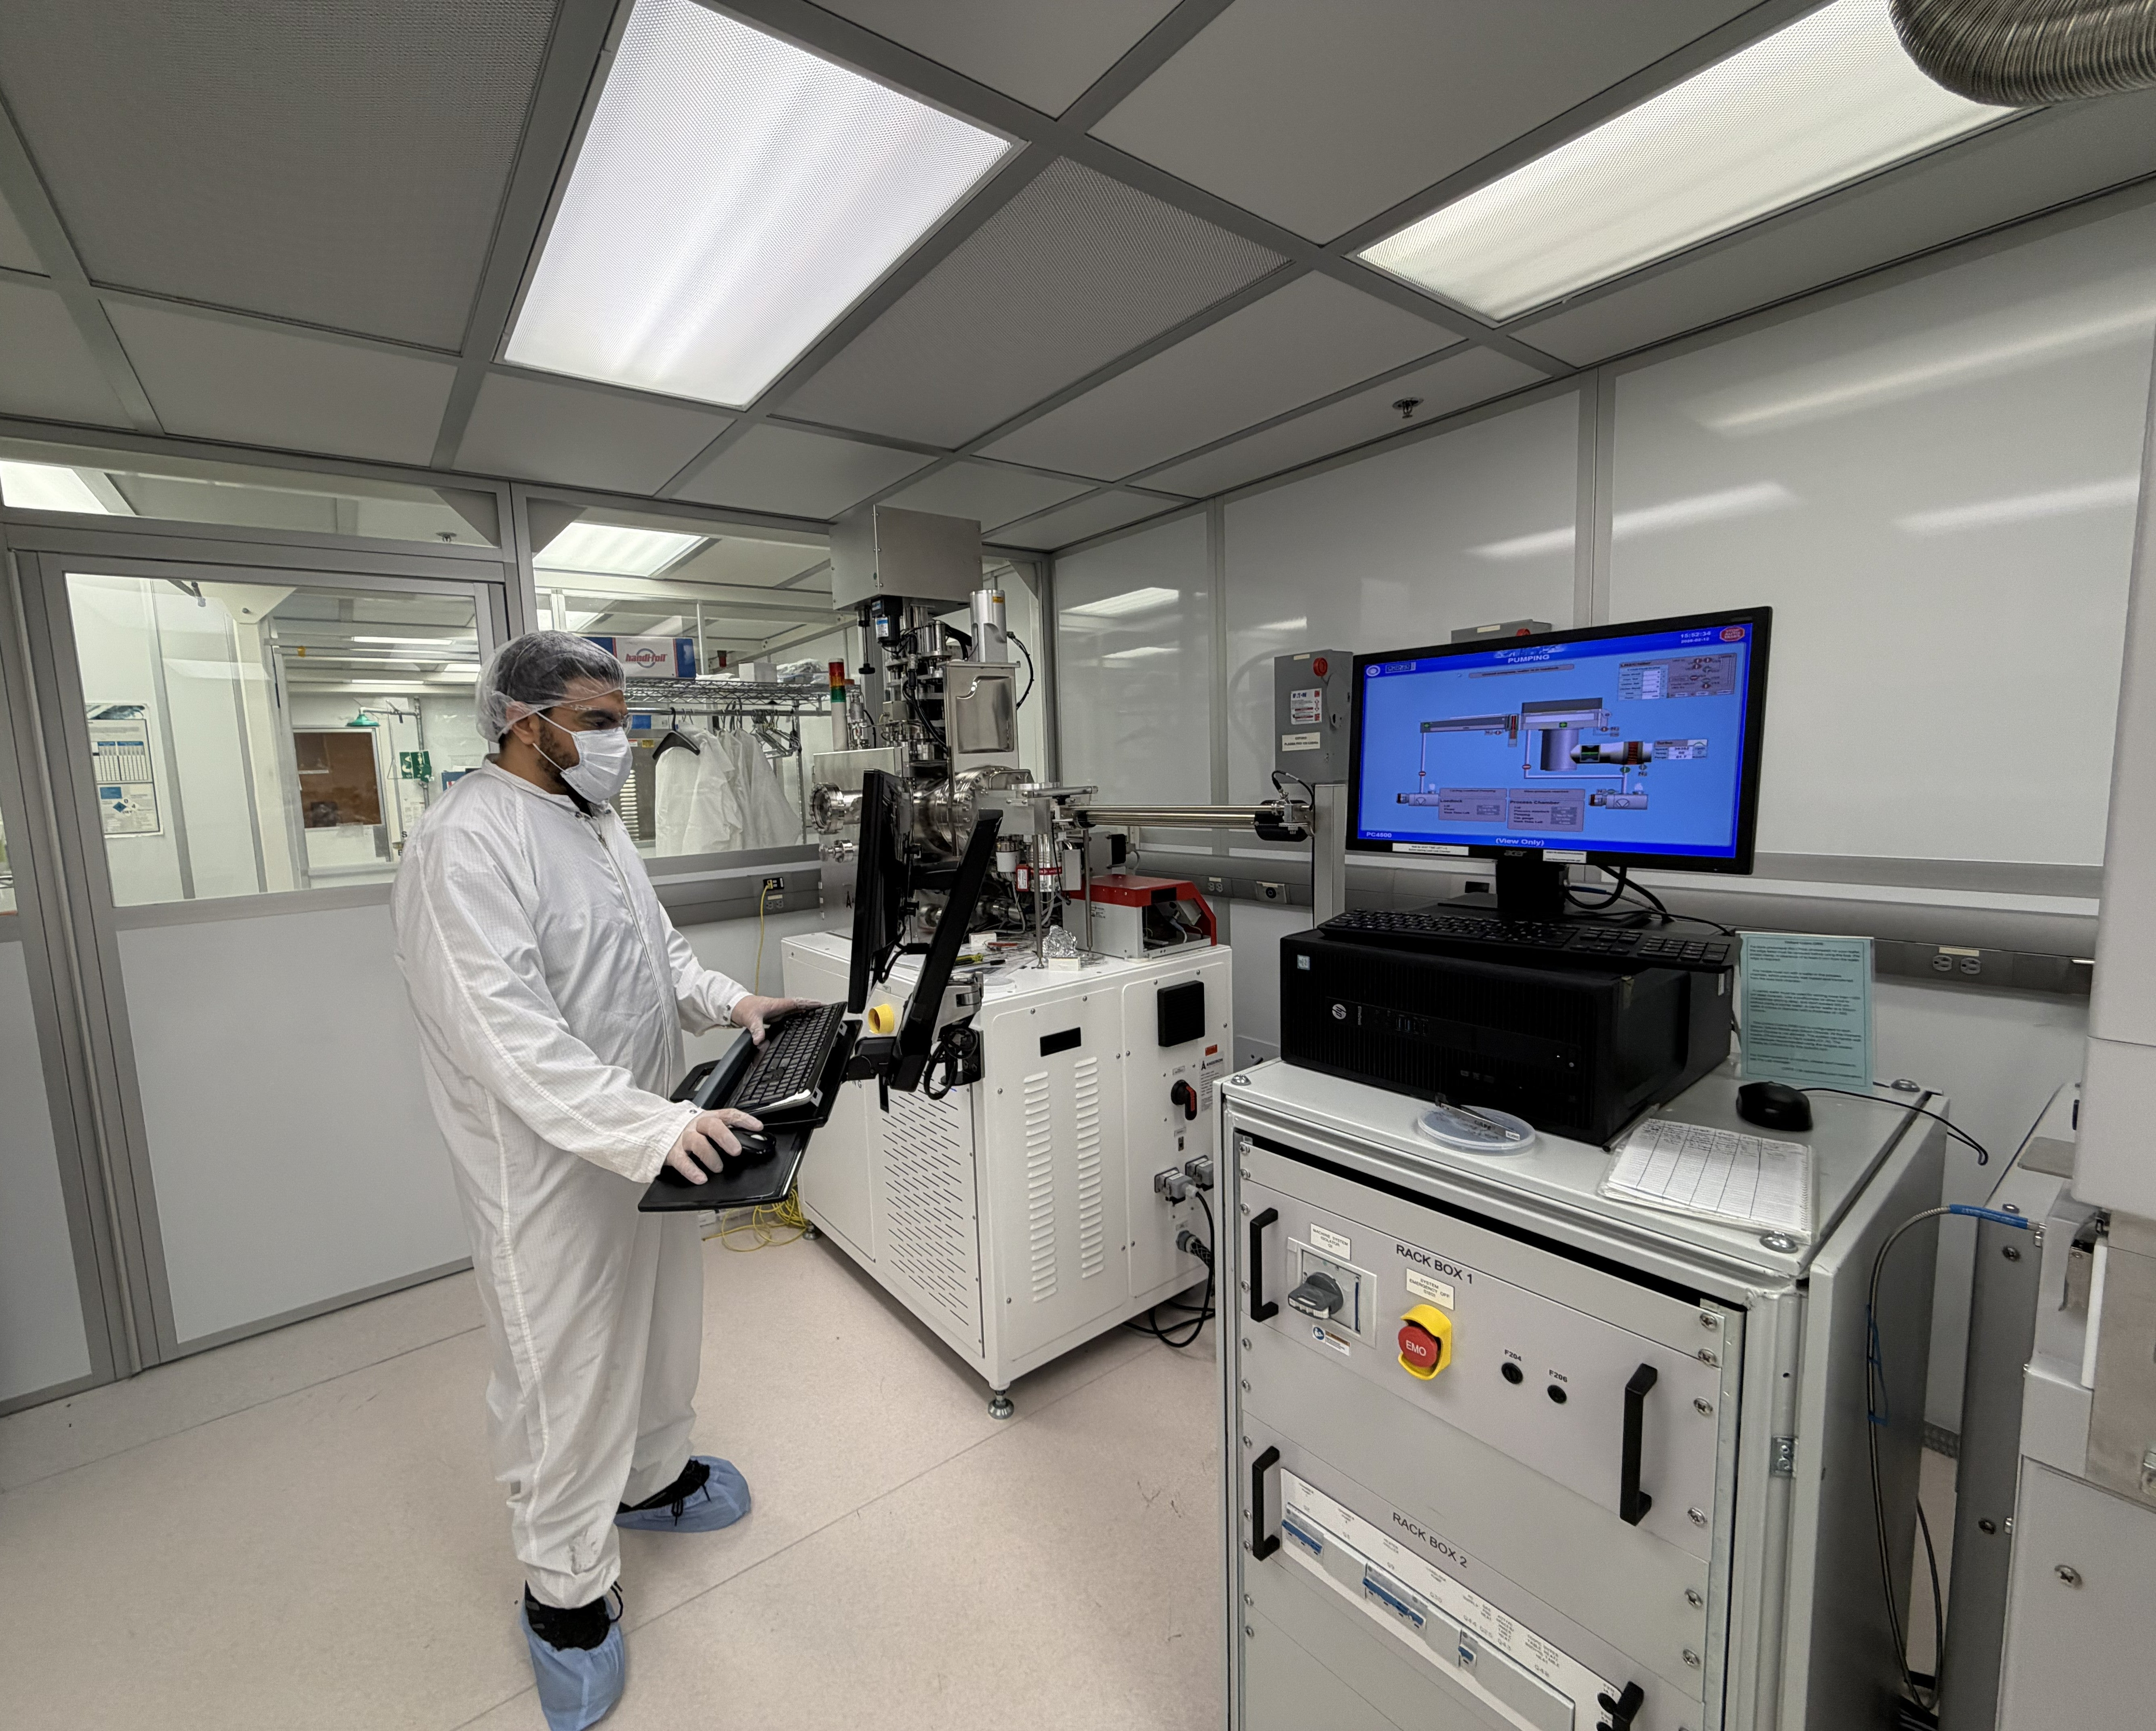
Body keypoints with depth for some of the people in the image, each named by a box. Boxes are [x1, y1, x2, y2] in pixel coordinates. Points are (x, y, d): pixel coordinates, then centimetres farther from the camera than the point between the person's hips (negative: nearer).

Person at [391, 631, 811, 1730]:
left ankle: (651, 1478, 50)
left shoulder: (596, 822, 8)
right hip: (551, 1166, -9)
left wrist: (727, 1001, 1)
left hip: (648, 1137, 9)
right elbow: (510, 1032, -29)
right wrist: (651, 1128, -35)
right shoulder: (469, 841, -21)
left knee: (660, 1326, 25)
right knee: (565, 1372, 9)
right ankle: (565, 1592, 33)